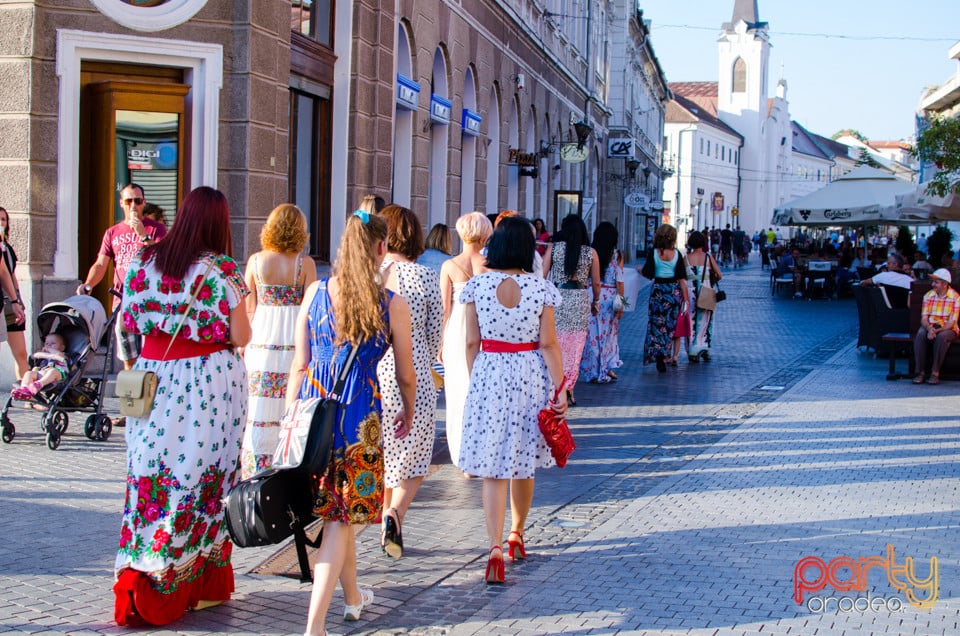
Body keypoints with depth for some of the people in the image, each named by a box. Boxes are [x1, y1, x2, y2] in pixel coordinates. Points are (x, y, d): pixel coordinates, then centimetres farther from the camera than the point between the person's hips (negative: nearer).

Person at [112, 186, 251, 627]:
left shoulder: (144, 262, 4)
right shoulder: (222, 270, -8)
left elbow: (129, 323, 10)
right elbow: (241, 337, -6)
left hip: (154, 376, 3)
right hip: (210, 381, -3)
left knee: (152, 477, 8)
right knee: (203, 478, 6)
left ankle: (142, 587, 11)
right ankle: (202, 584, 14)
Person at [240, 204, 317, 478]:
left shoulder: (256, 260, 1)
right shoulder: (305, 264, -4)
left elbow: (247, 309, 4)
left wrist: (243, 343, 12)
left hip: (261, 340, 2)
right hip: (294, 341, -1)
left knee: (258, 407, 6)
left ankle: (254, 471, 8)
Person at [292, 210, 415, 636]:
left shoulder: (315, 292, 1)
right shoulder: (392, 305, -6)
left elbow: (299, 365, 2)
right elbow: (406, 377, 3)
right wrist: (407, 415, 22)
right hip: (360, 414, -4)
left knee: (333, 509, 21)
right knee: (341, 518, 4)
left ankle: (353, 597, 41)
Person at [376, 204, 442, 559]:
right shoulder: (426, 277, -6)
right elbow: (434, 334, 1)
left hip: (371, 374, 2)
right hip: (413, 375, -2)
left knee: (378, 454, 18)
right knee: (413, 456, 11)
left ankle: (385, 521, 24)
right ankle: (395, 513, -12)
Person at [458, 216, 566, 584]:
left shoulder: (476, 286, -5)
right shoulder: (541, 289, -6)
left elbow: (472, 342, 0)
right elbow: (548, 344, -7)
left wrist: (474, 382, 13)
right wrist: (559, 388, -2)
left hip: (488, 375, -1)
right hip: (531, 377, 1)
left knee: (493, 469, 0)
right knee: (524, 465, 17)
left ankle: (495, 549, -14)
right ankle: (516, 535, 34)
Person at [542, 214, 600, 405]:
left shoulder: (554, 248, -1)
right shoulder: (591, 253, 1)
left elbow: (541, 276, -2)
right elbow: (596, 283, 8)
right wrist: (595, 302, 23)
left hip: (556, 297, 0)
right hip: (580, 300, 0)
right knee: (574, 346, 7)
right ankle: (568, 388, 7)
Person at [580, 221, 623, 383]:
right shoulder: (616, 255, -3)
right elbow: (620, 280, -4)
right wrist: (621, 302, 3)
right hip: (611, 296, 0)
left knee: (592, 333, 6)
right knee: (609, 333, 14)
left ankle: (593, 372, 9)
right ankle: (608, 368, 14)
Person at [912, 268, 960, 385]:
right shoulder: (928, 295, 5)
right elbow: (924, 318, 0)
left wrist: (937, 331, -27)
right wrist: (929, 329, -23)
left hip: (947, 329, -3)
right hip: (930, 327, 3)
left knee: (942, 336, -37)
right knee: (920, 334, -30)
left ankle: (935, 373, -30)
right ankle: (921, 372, -30)